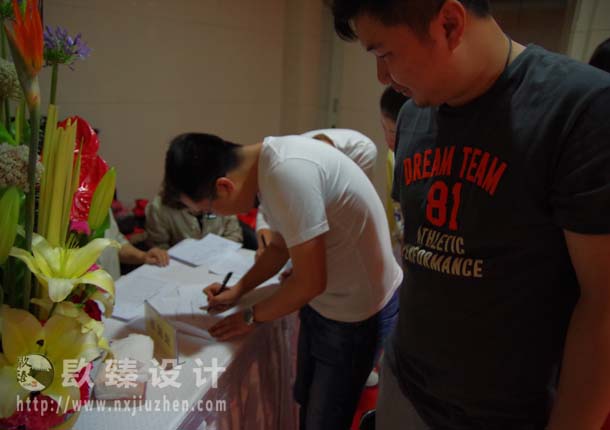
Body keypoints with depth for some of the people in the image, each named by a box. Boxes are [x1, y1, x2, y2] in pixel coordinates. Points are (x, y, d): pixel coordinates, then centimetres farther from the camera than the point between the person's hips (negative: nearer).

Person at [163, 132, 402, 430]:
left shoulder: (287, 172, -32)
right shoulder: (267, 168, -2)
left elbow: (310, 282, -26)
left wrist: (251, 317, -10)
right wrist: (237, 290, 6)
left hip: (358, 311, -8)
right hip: (322, 301, 8)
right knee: (306, 401, 25)